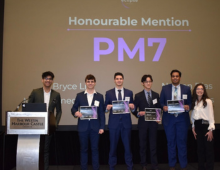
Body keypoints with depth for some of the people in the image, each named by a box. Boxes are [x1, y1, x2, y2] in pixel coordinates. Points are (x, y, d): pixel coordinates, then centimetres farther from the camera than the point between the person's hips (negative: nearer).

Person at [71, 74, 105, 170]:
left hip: (95, 127, 0)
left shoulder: (100, 96, 5)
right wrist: (75, 112, -16)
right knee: (83, 149, 9)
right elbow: (73, 108, 9)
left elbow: (102, 113, 3)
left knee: (95, 149, 6)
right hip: (83, 126, 1)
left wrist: (102, 127, -3)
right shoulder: (79, 95, 6)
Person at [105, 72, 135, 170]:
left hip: (126, 123, 1)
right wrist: (107, 107, -16)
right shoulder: (108, 93, 5)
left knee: (127, 146, 6)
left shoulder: (129, 93, 8)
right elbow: (105, 108, 6)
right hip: (113, 123, -1)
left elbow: (132, 107, 10)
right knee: (113, 146, 7)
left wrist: (132, 107, -12)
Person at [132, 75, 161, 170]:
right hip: (143, 123, -1)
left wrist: (158, 118, -3)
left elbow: (158, 108, 12)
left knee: (153, 144, 6)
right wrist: (139, 113, -17)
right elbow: (134, 110, 2)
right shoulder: (138, 96, -1)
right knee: (142, 144, 8)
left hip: (153, 123, 2)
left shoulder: (156, 95, 8)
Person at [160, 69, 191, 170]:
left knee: (182, 142, 4)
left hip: (182, 119, 0)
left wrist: (188, 107, -14)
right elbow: (161, 102, 6)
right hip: (169, 119, 0)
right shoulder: (165, 88, 5)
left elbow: (190, 103, 7)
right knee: (171, 143, 8)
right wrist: (163, 107, -15)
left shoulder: (186, 89, 6)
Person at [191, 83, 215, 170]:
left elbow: (211, 116, -10)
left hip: (205, 125, -6)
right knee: (200, 148, 13)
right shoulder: (194, 102, 9)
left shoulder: (208, 101, -9)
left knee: (209, 148, 0)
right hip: (197, 125, 6)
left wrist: (211, 129, -12)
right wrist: (193, 127, 9)